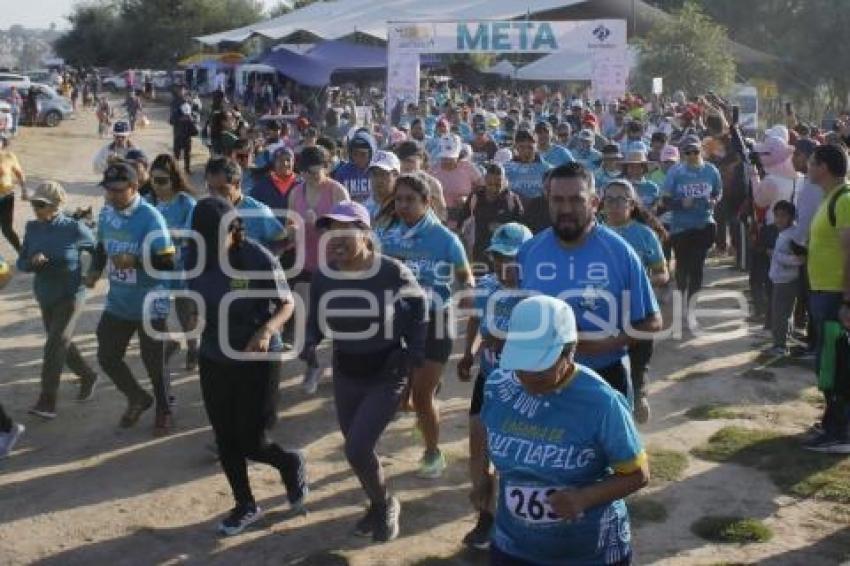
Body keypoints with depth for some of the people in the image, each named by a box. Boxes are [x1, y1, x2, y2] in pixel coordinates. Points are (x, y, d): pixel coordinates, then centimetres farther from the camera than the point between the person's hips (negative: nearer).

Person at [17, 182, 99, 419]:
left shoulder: (74, 229, -17)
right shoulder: (32, 228, -4)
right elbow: (21, 264, 0)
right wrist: (33, 262, -20)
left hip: (70, 296, -6)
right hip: (45, 297, 6)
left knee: (55, 345, -14)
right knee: (61, 344, 18)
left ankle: (47, 402, -11)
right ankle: (88, 376, 41)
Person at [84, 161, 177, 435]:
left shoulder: (150, 217, -21)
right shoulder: (106, 213, -1)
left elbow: (167, 262, -22)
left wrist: (135, 261, -35)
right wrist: (95, 269, 0)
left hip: (149, 305, -6)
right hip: (117, 302, 6)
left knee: (153, 361, 9)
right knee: (107, 357, 11)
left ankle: (163, 411, 32)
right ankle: (138, 399, 36)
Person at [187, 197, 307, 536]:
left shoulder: (259, 259, -21)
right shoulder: (196, 257, -7)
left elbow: (287, 304, -13)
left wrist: (267, 331, -30)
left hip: (258, 360, -5)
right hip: (214, 359, 5)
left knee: (250, 443, -1)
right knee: (225, 439, 13)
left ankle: (291, 464, 33)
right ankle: (245, 506, 34)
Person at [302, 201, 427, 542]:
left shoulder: (392, 272, -20)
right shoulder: (323, 276, -9)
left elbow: (418, 305, -1)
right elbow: (316, 320, 7)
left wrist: (415, 350, -8)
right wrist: (310, 343, -14)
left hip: (388, 375, -5)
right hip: (345, 375, 5)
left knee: (357, 449, -12)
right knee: (357, 448, 16)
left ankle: (386, 505, 17)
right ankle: (378, 504, 43)